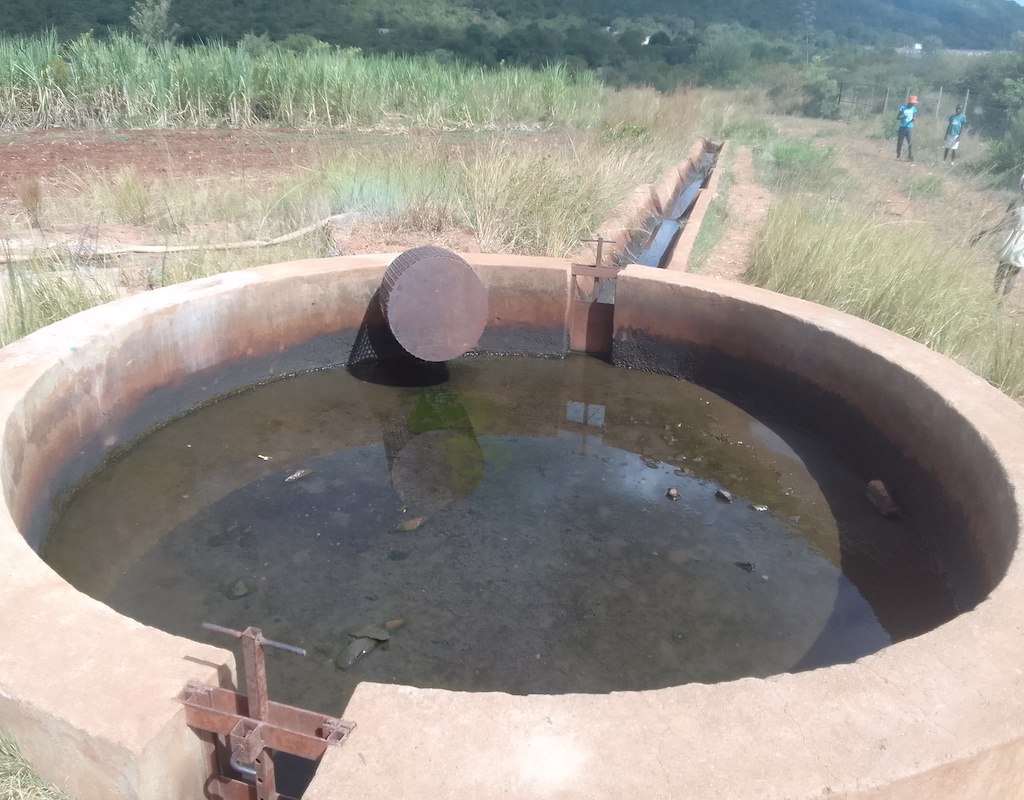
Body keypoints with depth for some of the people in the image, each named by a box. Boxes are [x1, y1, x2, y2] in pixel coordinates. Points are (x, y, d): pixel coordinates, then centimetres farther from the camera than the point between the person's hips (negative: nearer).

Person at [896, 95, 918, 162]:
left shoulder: (913, 109, 5)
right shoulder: (903, 108, -3)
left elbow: (913, 117, 13)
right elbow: (897, 117, -2)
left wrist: (913, 119, -11)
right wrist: (902, 117, -23)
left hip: (910, 128, 1)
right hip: (902, 127, -1)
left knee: (910, 142, -8)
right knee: (899, 142, 4)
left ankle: (910, 157, -8)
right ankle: (898, 156, 17)